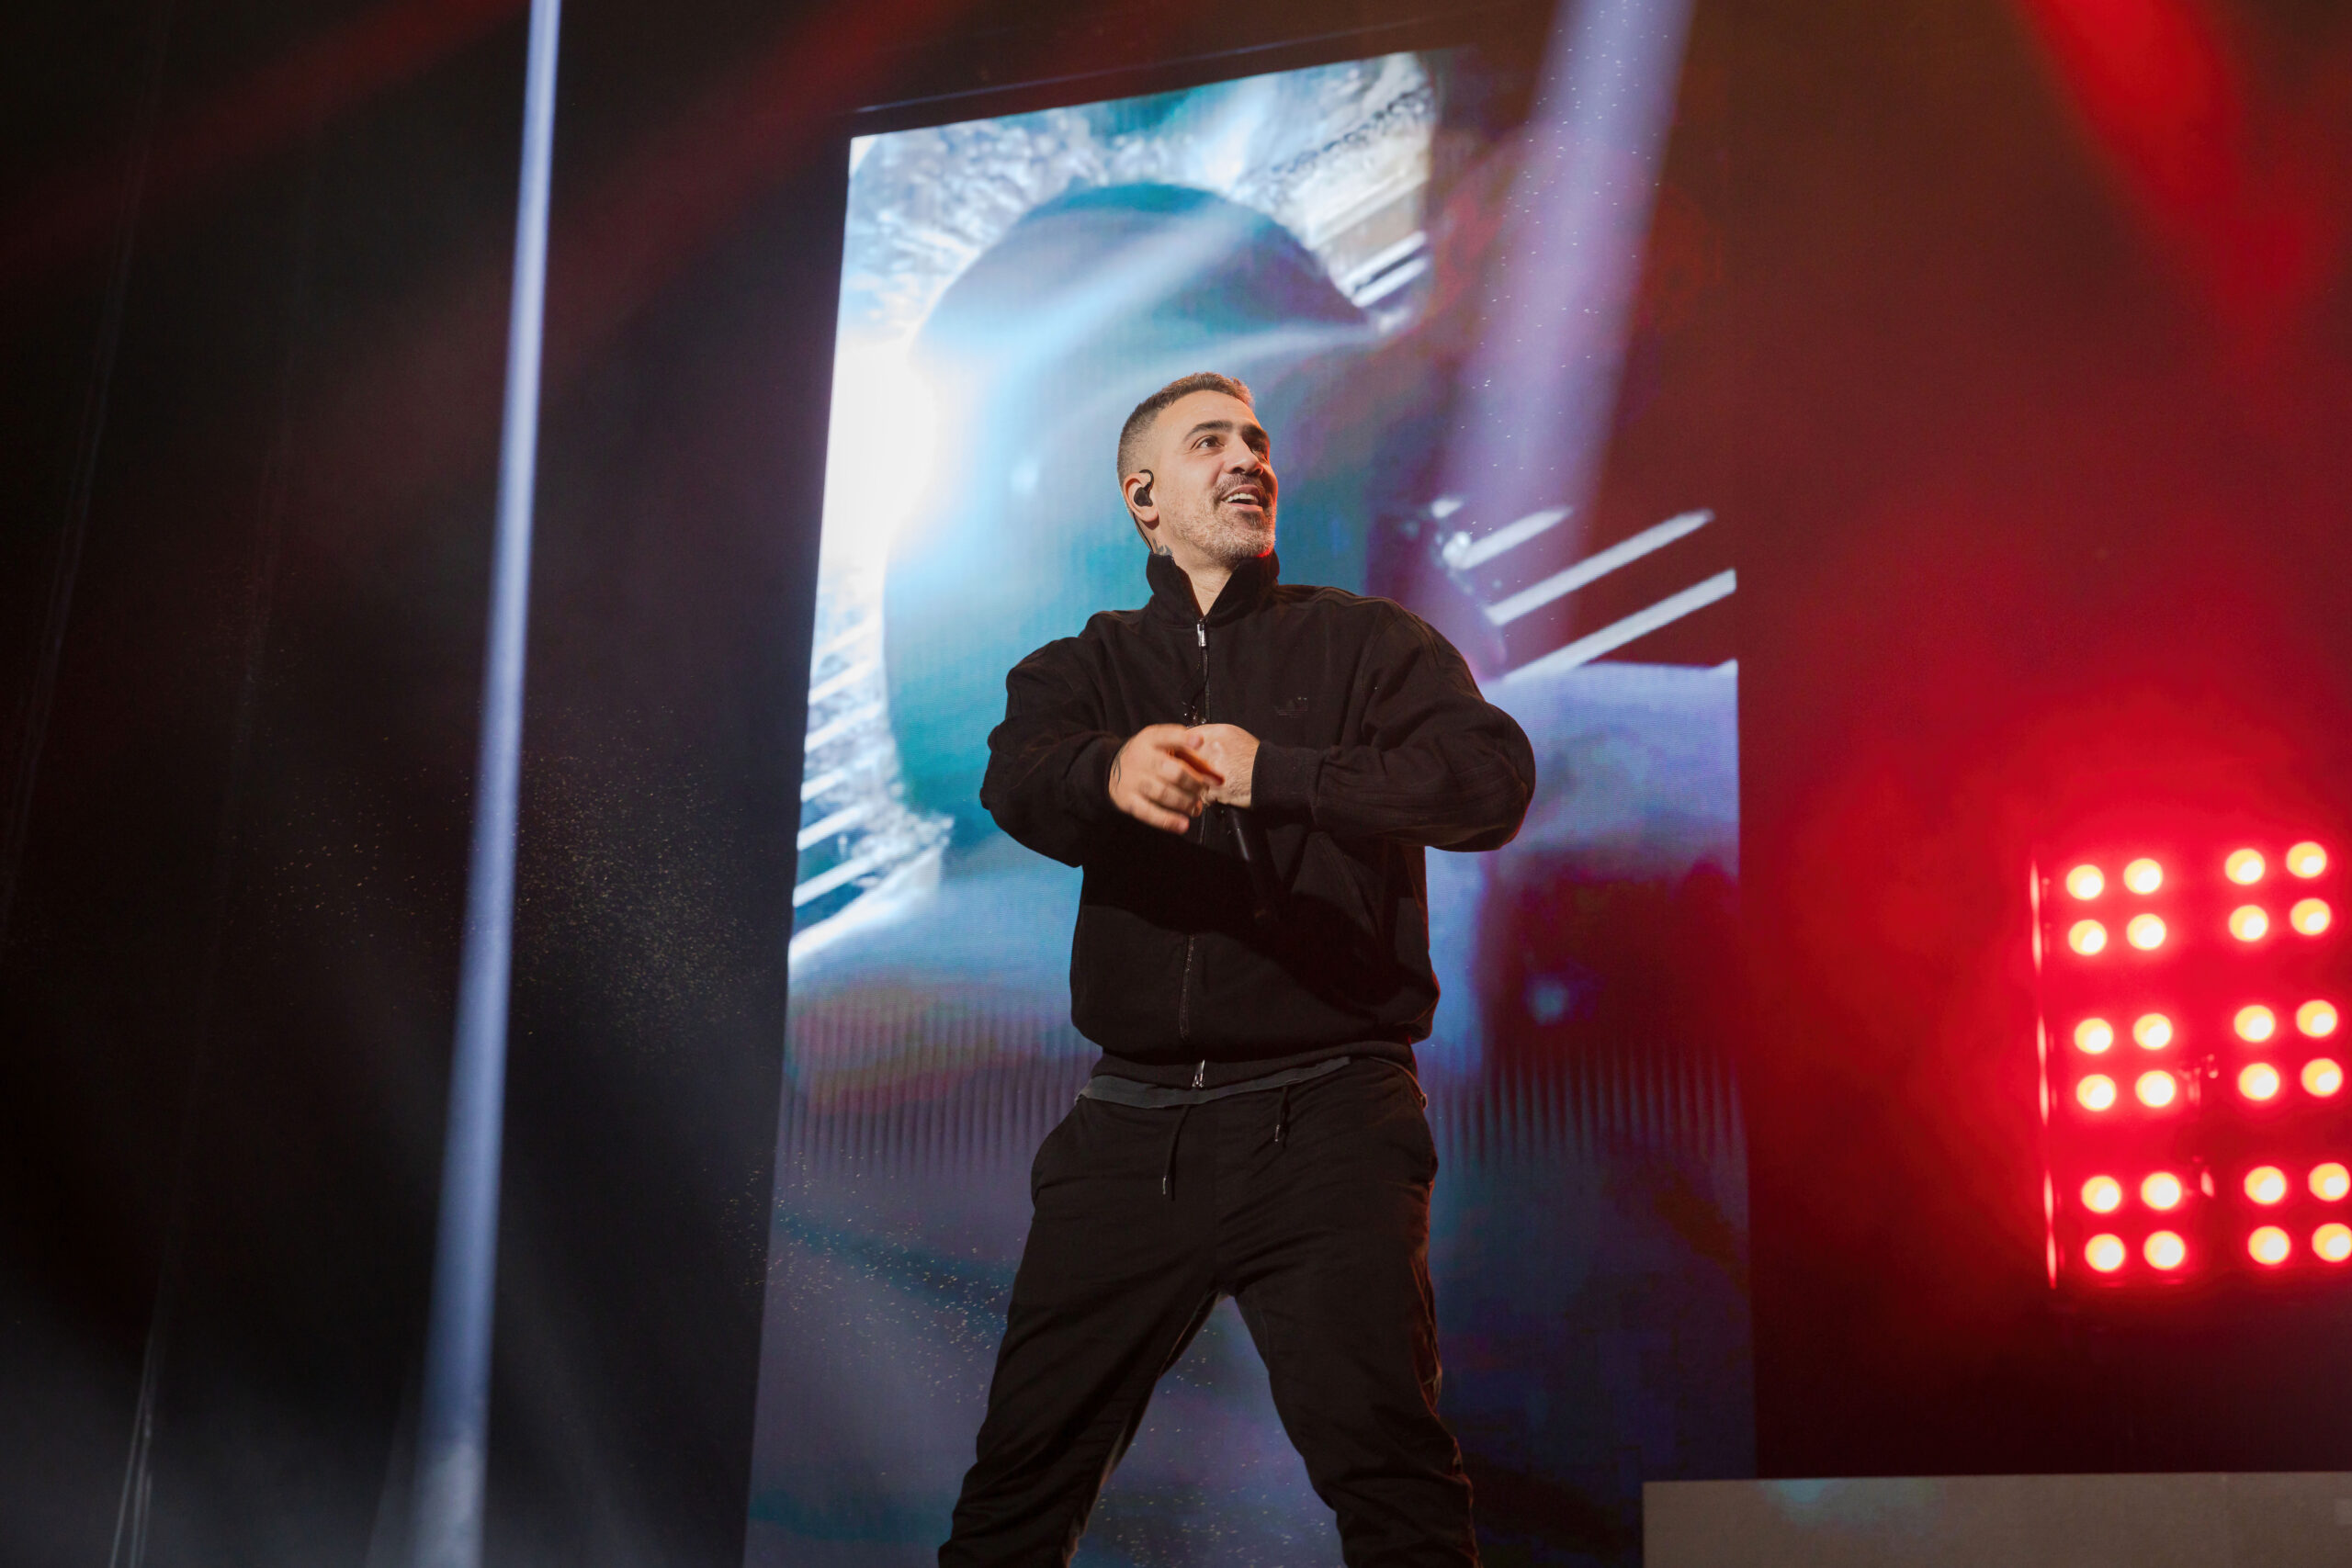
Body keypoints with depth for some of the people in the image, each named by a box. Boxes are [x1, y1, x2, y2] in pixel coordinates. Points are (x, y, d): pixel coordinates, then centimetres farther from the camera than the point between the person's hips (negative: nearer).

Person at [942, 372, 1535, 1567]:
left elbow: (1493, 779, -7)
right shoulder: (1087, 667, 15)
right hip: (1131, 1126, 3)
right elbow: (1018, 781, -8)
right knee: (1021, 1467, 5)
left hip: (1324, 1119, -2)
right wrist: (1113, 771, -32)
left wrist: (1276, 776, -18)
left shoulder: (1365, 643, 10)